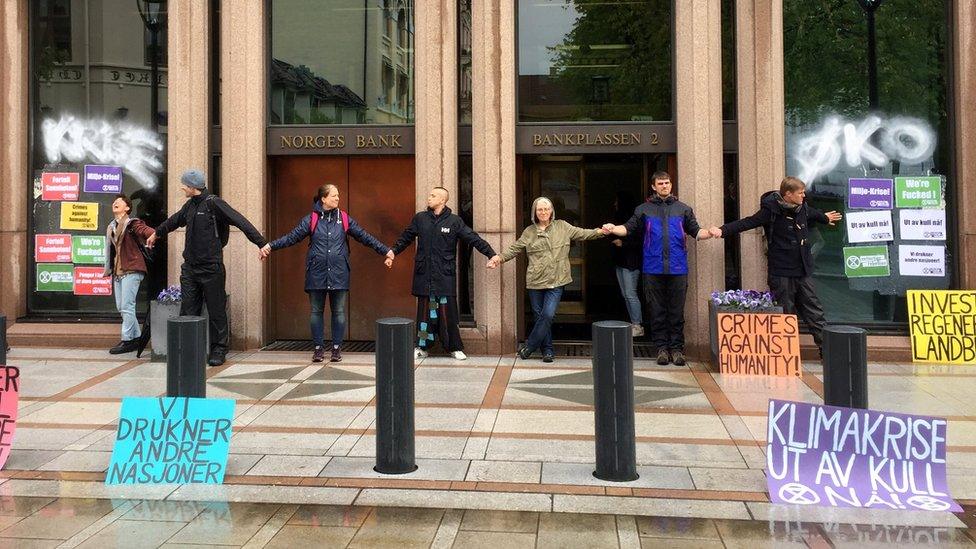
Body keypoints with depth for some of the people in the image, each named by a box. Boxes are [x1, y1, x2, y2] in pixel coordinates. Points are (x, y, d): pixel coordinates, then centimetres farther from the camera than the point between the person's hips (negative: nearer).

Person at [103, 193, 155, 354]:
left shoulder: (132, 223, -7)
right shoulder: (111, 227, 16)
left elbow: (145, 230, -27)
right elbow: (110, 250, 22)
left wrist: (153, 234, -48)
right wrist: (108, 270, 23)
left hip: (131, 270, -8)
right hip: (117, 271, 8)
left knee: (127, 306, -9)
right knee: (121, 307, 10)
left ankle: (127, 341, -2)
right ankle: (137, 337, 20)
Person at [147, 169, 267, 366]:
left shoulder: (214, 203, -11)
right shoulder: (190, 205, 13)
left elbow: (241, 222, -16)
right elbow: (175, 220, 33)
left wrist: (262, 244, -23)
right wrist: (157, 233, 50)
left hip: (211, 268, -7)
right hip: (189, 268, 7)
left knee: (216, 311, 2)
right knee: (188, 312, 5)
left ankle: (218, 351, 11)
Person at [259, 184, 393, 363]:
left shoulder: (344, 219, 5)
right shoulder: (311, 219, 1)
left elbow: (364, 237, 8)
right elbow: (292, 237, -2)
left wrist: (385, 250, 5)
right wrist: (270, 246, -13)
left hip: (339, 274, 1)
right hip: (317, 273, -1)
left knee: (339, 312, 5)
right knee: (316, 311, 6)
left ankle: (336, 348, 15)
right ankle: (319, 348, 17)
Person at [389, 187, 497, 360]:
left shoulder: (454, 221, 1)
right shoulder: (420, 218, 8)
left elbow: (474, 239, 1)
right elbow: (405, 238, 19)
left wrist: (491, 254, -5)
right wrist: (392, 253, 17)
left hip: (445, 275, -2)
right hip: (424, 274, 2)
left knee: (448, 312, -1)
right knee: (424, 311, 6)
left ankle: (455, 347, 9)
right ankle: (422, 347, 16)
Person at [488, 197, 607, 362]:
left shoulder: (562, 226, 8)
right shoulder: (529, 232, 8)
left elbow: (581, 233, 7)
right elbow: (515, 248, 8)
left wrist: (600, 232, -6)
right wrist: (500, 257, -8)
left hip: (556, 281, -1)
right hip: (535, 281, 2)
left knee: (548, 315, -12)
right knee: (540, 316, 6)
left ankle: (529, 347, 0)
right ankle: (547, 350, 18)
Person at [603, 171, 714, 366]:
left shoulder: (683, 209, 13)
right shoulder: (644, 209, 10)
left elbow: (696, 231, 13)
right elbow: (628, 228, 6)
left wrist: (709, 233, -7)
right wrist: (613, 229, -13)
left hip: (678, 269, 0)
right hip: (653, 269, 0)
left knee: (677, 311, 3)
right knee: (657, 310, 4)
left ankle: (676, 348, 10)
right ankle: (662, 348, 12)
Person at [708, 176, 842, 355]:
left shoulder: (803, 209, 9)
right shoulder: (772, 211, -11)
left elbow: (814, 214, 33)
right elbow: (747, 222, -17)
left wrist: (825, 218, 54)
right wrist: (723, 230, -30)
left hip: (803, 272, 6)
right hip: (781, 273, -6)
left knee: (814, 311, 9)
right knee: (785, 313, 1)